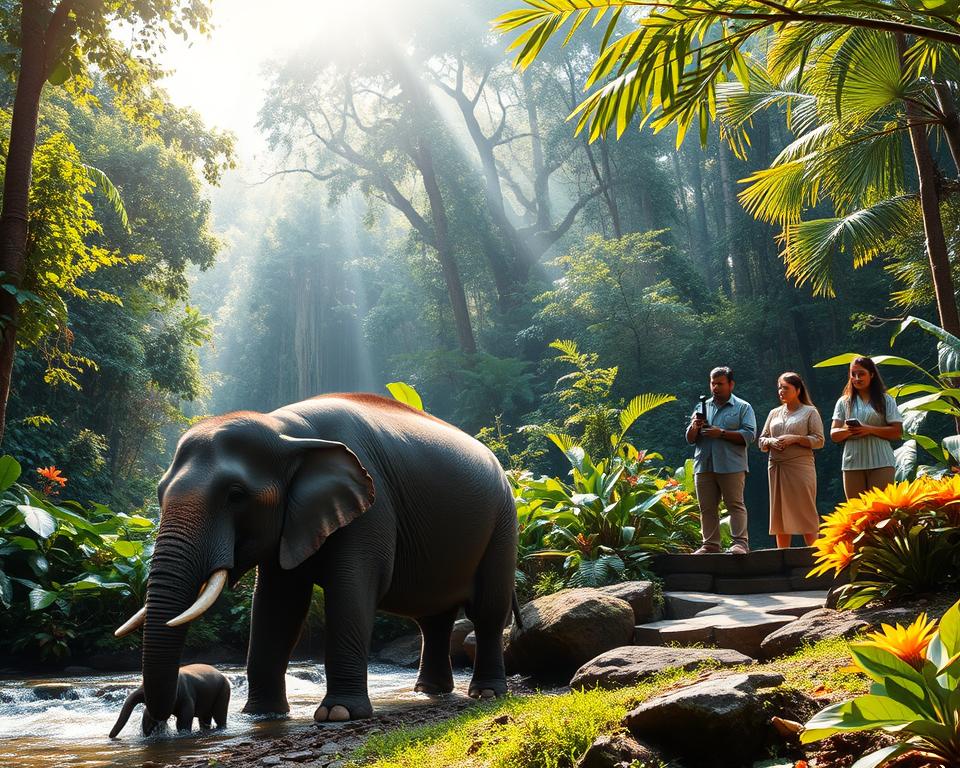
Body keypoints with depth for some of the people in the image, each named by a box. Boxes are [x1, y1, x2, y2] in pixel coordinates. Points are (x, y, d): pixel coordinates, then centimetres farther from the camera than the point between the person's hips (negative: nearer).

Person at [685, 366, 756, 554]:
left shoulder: (743, 407, 6)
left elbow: (749, 435, -7)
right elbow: (690, 439, 17)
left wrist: (721, 433, -14)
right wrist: (694, 427, -5)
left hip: (731, 466, -4)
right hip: (704, 466, 5)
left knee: (735, 505, -6)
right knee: (707, 508, 4)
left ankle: (741, 542, -7)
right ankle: (710, 544, 9)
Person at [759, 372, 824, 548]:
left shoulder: (810, 412, 4)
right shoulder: (774, 413, 18)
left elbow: (819, 441, -4)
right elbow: (761, 441, 17)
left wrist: (794, 438, -14)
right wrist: (771, 442, -5)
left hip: (800, 467, -5)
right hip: (776, 467, 5)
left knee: (806, 514, -6)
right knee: (780, 514, 4)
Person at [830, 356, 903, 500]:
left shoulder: (885, 400, 8)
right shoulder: (844, 402, 14)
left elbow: (897, 432, 1)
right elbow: (834, 435, 8)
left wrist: (869, 429, -12)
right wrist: (848, 431, -14)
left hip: (880, 462, -2)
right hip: (853, 464, 2)